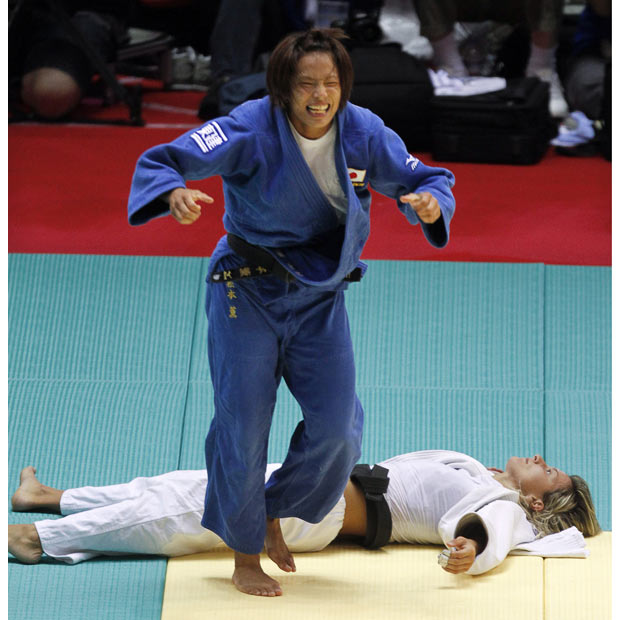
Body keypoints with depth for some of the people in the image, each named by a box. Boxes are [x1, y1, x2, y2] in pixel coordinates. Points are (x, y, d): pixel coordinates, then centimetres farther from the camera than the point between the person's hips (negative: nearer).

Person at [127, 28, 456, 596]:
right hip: (247, 291, -3)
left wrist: (431, 202, -26)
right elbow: (161, 162, -24)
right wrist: (175, 194, -48)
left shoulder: (363, 134, -10)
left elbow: (425, 179, 0)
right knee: (243, 426, 0)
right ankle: (245, 556, 19)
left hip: (320, 297, 4)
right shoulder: (251, 130, -21)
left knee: (337, 429, 0)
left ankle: (274, 512, 28)